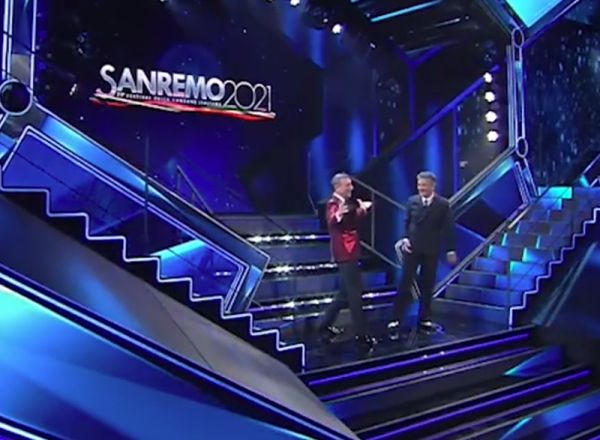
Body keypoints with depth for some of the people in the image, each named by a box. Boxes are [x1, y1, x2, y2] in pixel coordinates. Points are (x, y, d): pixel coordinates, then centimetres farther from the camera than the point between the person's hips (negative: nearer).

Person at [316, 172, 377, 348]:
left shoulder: (347, 203, 14)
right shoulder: (334, 203, -15)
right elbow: (331, 223, -36)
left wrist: (362, 210, 26)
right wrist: (338, 215, -55)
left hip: (350, 252, 10)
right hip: (345, 254, -10)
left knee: (346, 293, 16)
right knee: (355, 293, -7)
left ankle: (325, 325, 24)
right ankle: (361, 333, 1)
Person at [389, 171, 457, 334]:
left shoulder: (443, 204, -4)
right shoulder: (412, 201, 2)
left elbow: (448, 228, -3)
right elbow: (406, 222, 8)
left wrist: (451, 250, -5)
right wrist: (405, 238, -7)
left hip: (431, 250, 0)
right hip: (412, 247, 0)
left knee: (427, 285, 8)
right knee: (405, 282, -2)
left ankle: (424, 319, 20)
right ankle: (396, 318, 3)